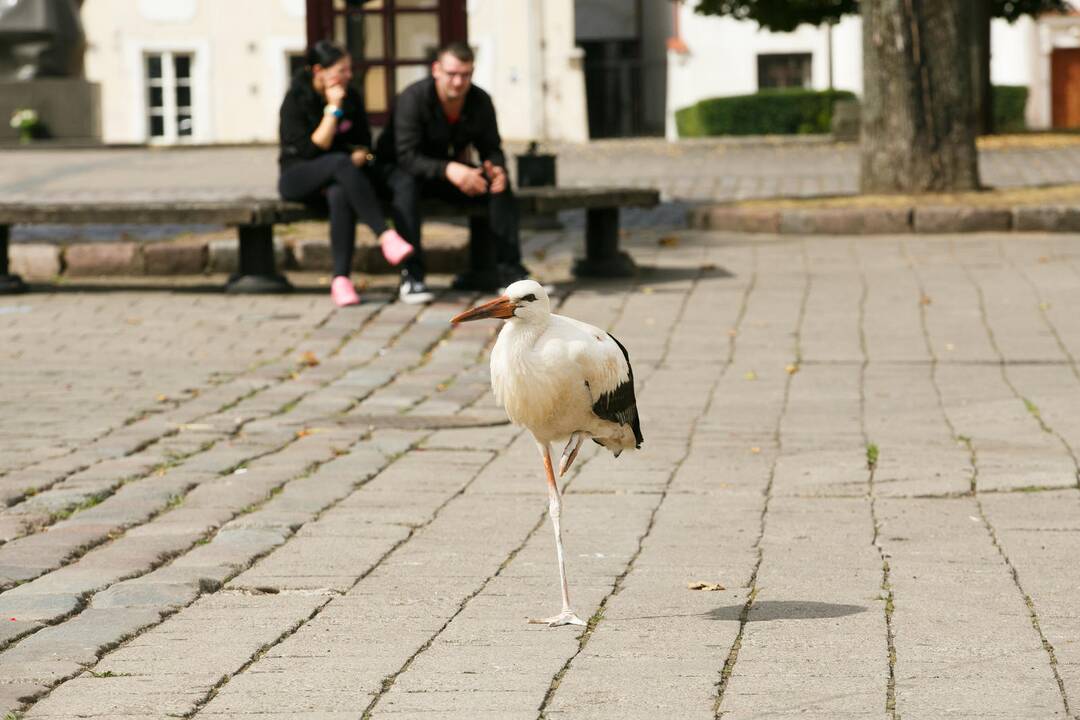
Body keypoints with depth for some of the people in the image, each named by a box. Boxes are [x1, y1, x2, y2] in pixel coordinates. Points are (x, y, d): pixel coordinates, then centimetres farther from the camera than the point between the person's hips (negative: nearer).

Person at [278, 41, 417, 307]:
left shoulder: (351, 96, 5)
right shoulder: (296, 100, -9)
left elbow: (364, 144, 10)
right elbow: (312, 150, -17)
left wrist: (359, 158, -13)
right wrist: (333, 109, -20)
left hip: (338, 177, 3)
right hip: (299, 177, -3)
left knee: (340, 195, -36)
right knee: (339, 162, -37)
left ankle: (341, 280, -43)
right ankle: (385, 236, -45)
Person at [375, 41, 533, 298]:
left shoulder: (480, 101, -9)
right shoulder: (413, 98, -25)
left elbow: (491, 149, -2)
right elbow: (407, 156, -32)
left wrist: (496, 168, -28)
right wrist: (448, 169, -47)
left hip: (452, 169, 5)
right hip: (399, 168, -5)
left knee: (499, 184, -18)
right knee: (406, 183, -39)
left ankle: (508, 269, -17)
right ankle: (412, 274, -38)